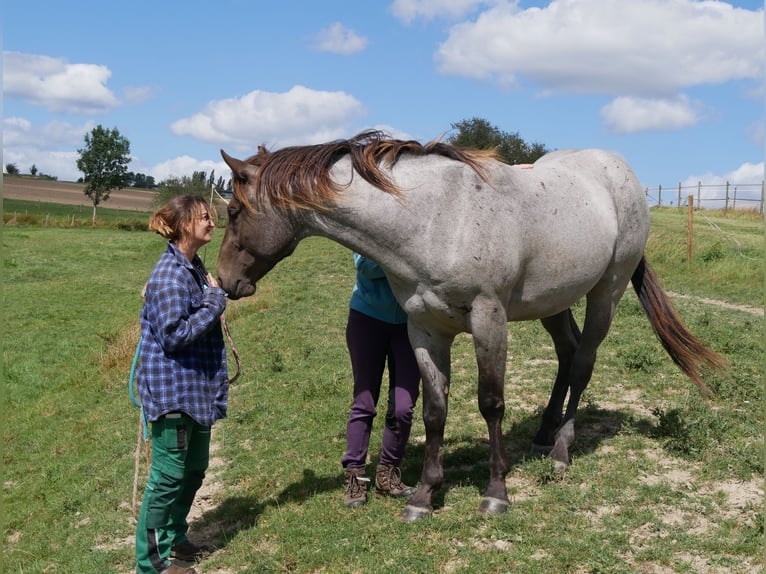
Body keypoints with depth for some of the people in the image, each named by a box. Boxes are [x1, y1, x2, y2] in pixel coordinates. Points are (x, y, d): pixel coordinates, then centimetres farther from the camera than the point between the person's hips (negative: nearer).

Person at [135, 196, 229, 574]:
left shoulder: (195, 267, 10)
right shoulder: (170, 273, -20)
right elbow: (174, 334, -25)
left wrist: (214, 300, 7)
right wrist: (215, 302, -20)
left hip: (197, 389, 10)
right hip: (173, 391, -10)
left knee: (195, 468, 20)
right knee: (169, 476, 1)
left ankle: (175, 539, 38)